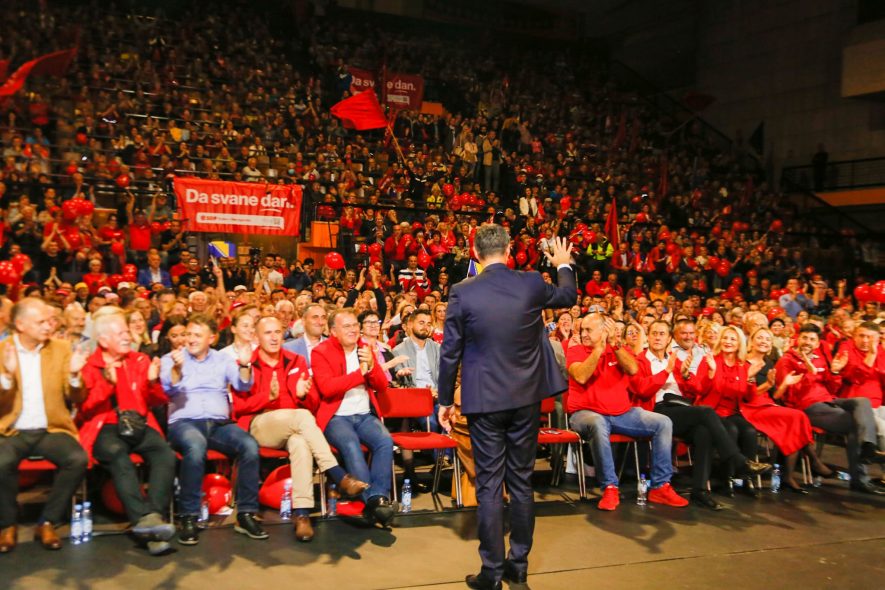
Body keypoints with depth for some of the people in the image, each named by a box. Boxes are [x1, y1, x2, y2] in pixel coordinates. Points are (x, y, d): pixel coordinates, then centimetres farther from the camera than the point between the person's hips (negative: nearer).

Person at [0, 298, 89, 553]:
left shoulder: (61, 348, 4)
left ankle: (47, 523, -7)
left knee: (78, 459, -27)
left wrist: (74, 375, -18)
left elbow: (76, 399, 3)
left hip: (50, 429, 1)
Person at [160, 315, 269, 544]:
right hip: (184, 422, -2)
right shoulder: (170, 359, 10)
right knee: (196, 446, -39)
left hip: (220, 423, 3)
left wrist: (244, 365, -19)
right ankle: (188, 517, -28)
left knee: (250, 446, -27)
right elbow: (169, 389, -7)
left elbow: (243, 385, 3)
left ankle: (246, 514, -18)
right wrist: (177, 368, -29)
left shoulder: (222, 359, 16)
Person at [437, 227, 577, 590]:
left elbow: (450, 352, -5)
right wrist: (563, 264, 38)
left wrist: (445, 400, 6)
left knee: (489, 485, 5)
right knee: (522, 481, 14)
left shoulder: (463, 292, -10)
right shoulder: (532, 284, -4)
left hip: (484, 399, -2)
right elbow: (568, 296, 18)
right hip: (527, 397, 3)